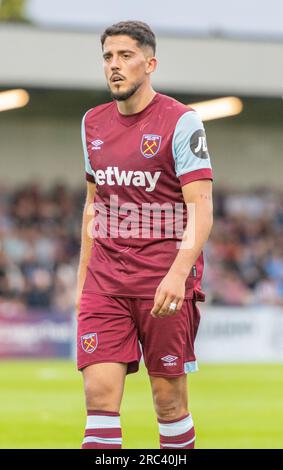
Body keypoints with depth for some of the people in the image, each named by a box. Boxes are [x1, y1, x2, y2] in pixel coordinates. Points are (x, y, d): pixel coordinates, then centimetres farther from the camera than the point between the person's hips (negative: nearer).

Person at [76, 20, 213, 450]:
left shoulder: (180, 122, -6)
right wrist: (83, 278, 19)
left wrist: (178, 273, -24)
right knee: (99, 393, -8)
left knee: (169, 397, 1)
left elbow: (201, 208, -12)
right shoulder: (93, 123, 13)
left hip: (165, 281, -4)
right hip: (105, 280, 5)